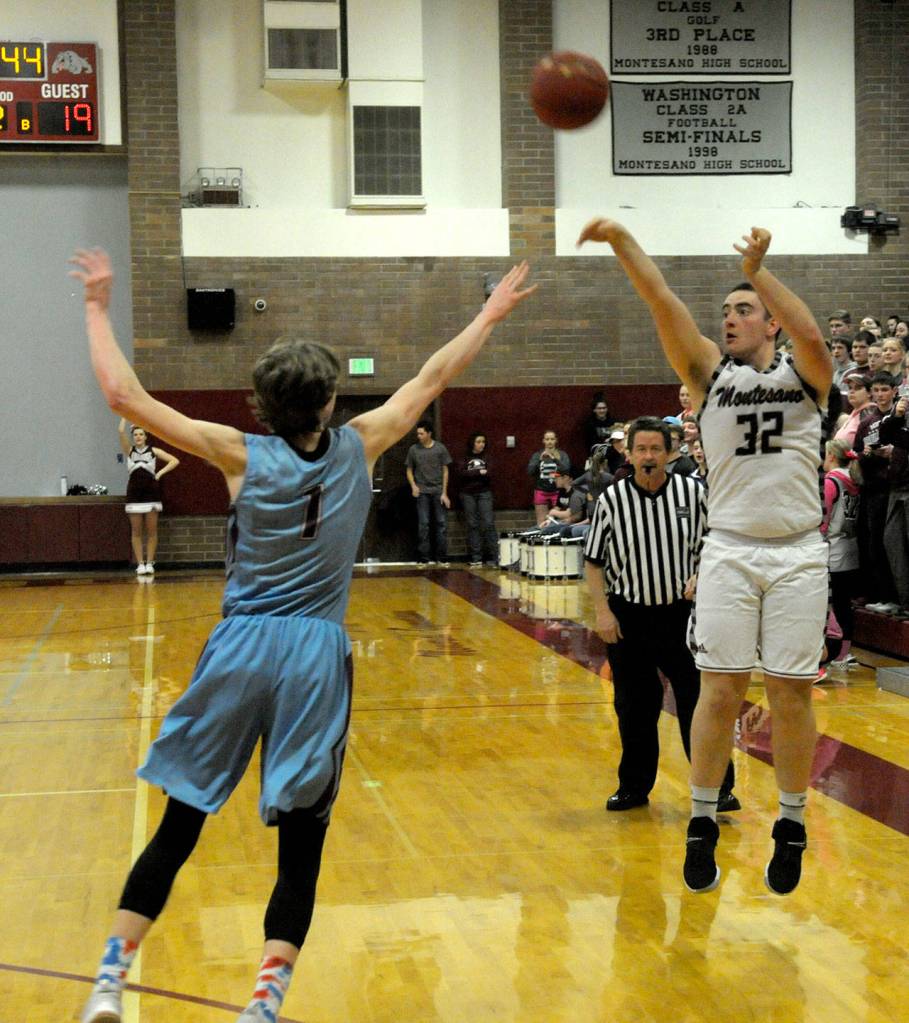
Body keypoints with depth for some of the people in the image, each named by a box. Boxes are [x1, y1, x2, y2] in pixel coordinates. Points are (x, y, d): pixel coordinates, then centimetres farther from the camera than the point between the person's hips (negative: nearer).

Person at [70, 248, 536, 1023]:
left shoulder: (242, 455, -3)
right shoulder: (358, 449, 1)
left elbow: (124, 393, -4)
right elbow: (432, 380, 14)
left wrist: (98, 306, 7)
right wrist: (491, 316, 27)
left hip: (241, 648, 0)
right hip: (317, 654, 0)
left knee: (180, 824, 9)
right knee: (301, 843, 4)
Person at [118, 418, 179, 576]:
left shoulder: (153, 451, 5)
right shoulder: (129, 450, 7)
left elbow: (175, 461, 2)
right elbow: (120, 431, -7)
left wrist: (160, 473, -6)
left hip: (151, 492, -1)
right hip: (134, 492, 1)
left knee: (151, 531, 1)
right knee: (136, 531, 1)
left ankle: (149, 563, 6)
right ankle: (140, 564, 4)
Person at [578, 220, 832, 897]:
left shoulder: (804, 374, 7)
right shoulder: (711, 372, 8)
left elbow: (811, 333, -17)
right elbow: (664, 303, -4)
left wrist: (758, 272, -23)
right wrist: (622, 242, -15)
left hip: (798, 554, 0)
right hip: (731, 553, 1)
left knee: (791, 691, 3)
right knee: (721, 688, -2)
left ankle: (792, 825, 17)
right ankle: (703, 824, 10)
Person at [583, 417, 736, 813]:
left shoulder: (693, 492, -2)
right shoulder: (611, 499, -2)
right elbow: (593, 561, 3)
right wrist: (603, 611, -5)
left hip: (683, 613, -1)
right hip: (629, 616, 1)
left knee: (699, 702, -2)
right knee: (633, 707, 9)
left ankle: (718, 788, 6)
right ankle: (634, 785, 24)